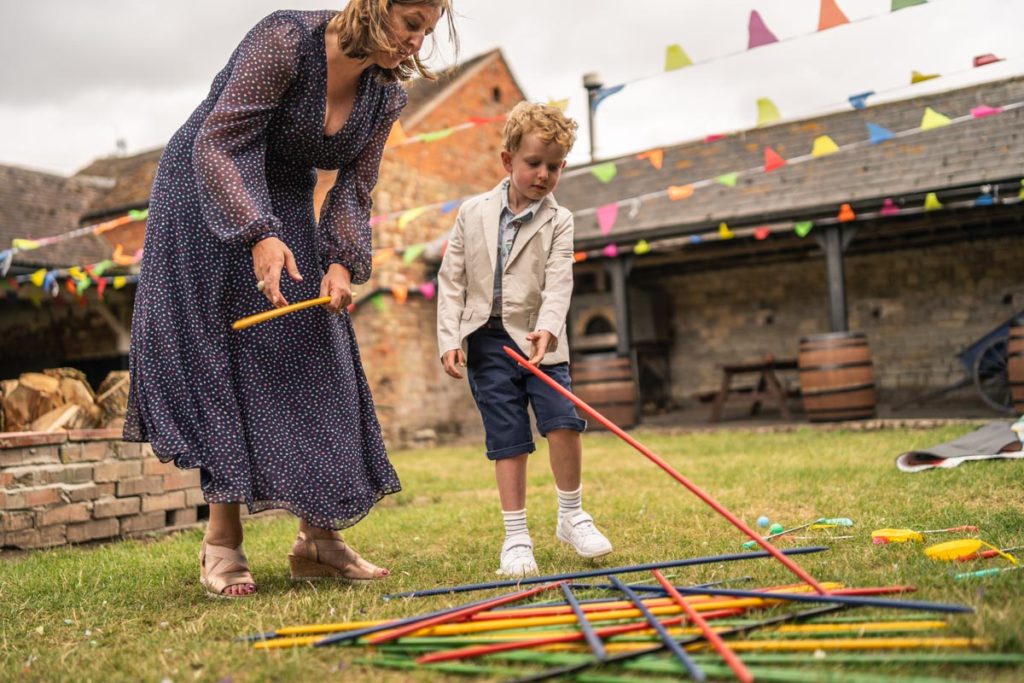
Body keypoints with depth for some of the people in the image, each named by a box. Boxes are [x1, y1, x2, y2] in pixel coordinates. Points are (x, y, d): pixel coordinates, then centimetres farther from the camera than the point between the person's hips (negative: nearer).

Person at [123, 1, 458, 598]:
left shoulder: (387, 95, -4)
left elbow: (354, 190, -1)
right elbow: (216, 144, -26)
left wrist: (342, 262, -20)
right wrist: (258, 236, -39)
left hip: (287, 212, 6)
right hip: (208, 202, -6)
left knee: (317, 365, -1)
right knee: (221, 359, -10)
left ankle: (318, 540, 5)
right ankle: (222, 544, -2)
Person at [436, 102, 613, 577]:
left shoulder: (558, 221, 2)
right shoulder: (473, 213, 4)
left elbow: (559, 283, -10)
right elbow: (451, 279, 5)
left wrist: (547, 328, -28)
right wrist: (449, 339, -3)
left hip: (539, 341, 0)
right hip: (487, 340, 0)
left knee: (563, 420, -13)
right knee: (507, 439, 2)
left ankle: (571, 516, 10)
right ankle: (516, 537, 12)